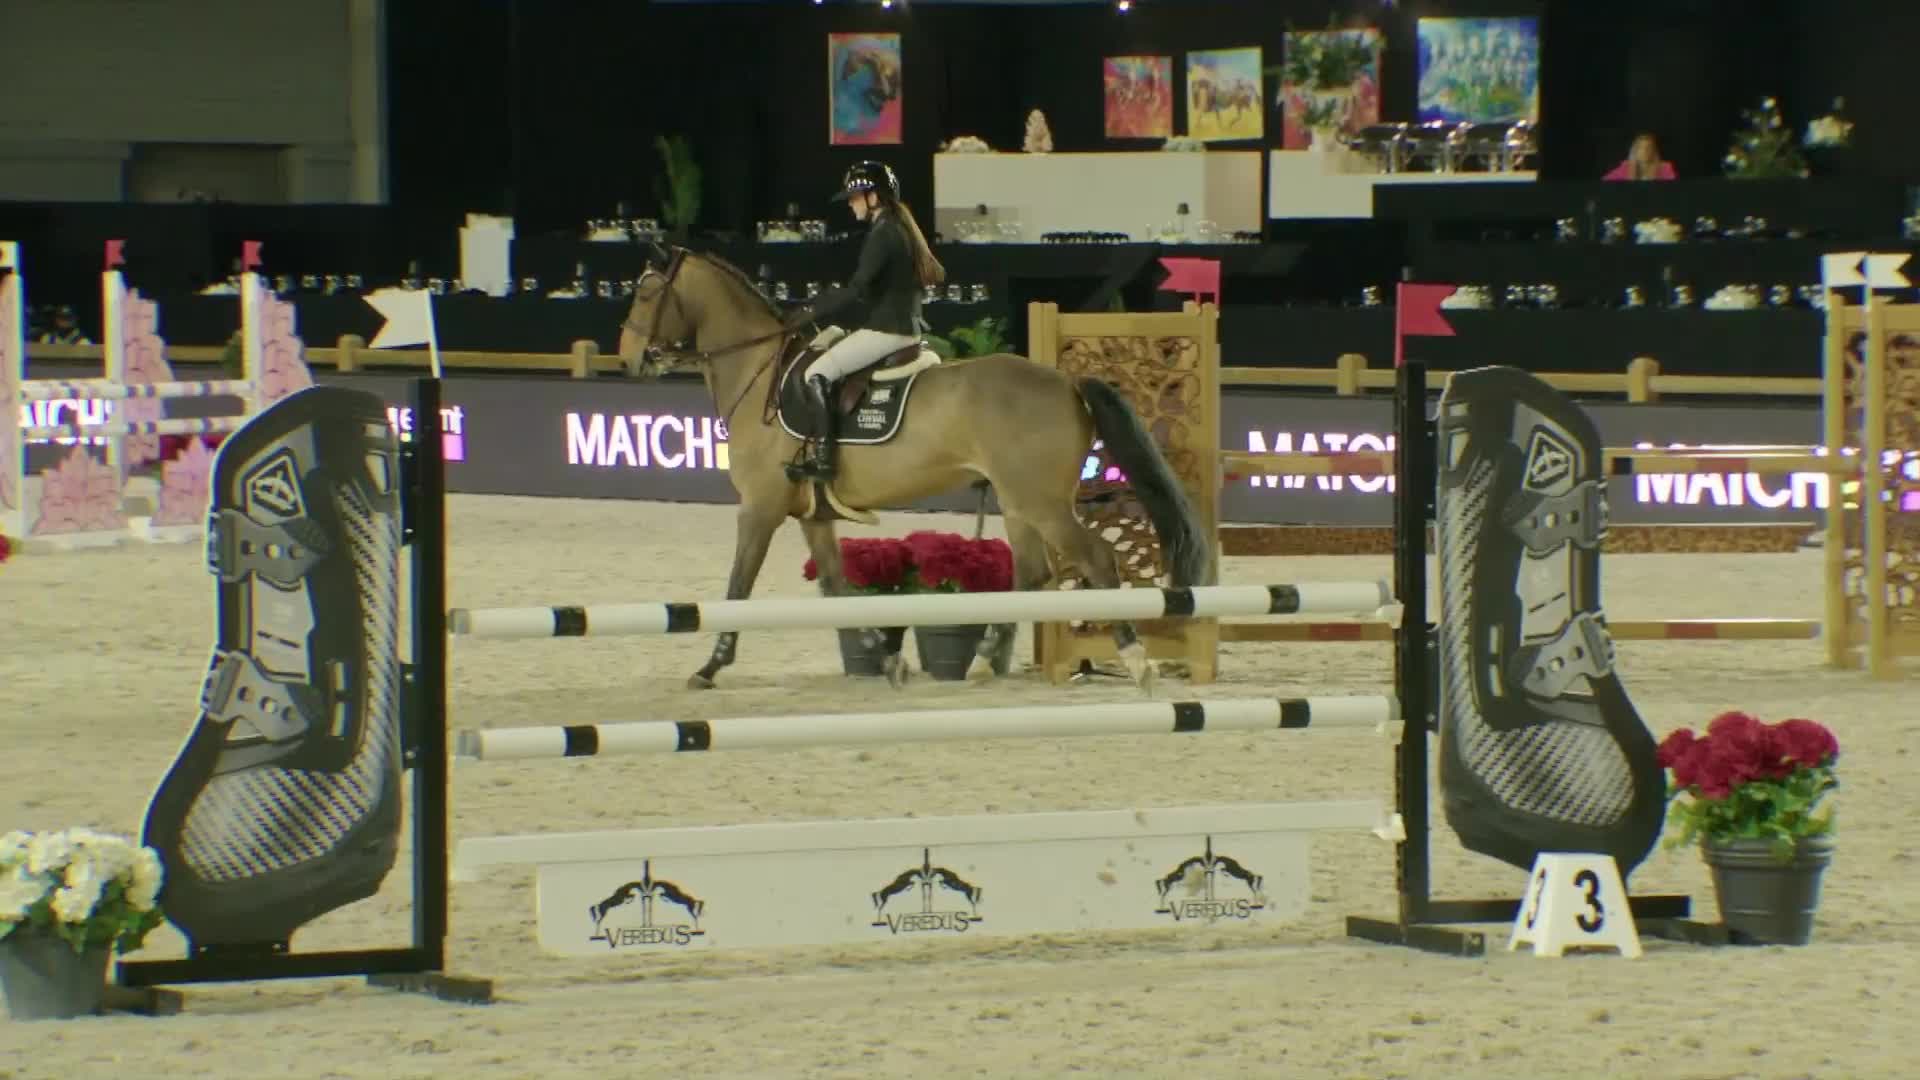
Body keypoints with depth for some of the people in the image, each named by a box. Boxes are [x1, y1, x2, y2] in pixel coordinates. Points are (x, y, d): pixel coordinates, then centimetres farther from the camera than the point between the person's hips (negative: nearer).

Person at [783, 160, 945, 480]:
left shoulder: (882, 234, -16)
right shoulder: (903, 228, 13)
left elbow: (856, 290, -23)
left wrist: (813, 312, -15)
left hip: (884, 330, -10)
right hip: (908, 327, 10)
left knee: (817, 374, -12)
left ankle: (823, 456, -21)